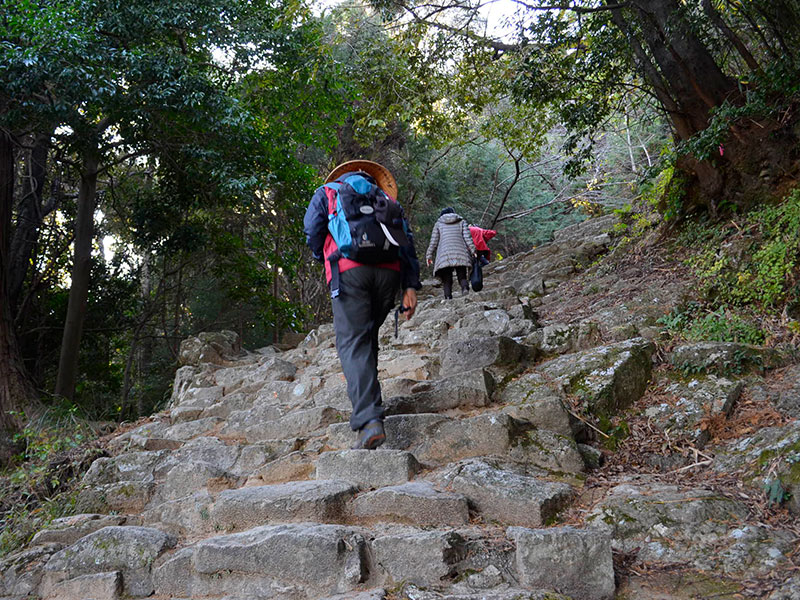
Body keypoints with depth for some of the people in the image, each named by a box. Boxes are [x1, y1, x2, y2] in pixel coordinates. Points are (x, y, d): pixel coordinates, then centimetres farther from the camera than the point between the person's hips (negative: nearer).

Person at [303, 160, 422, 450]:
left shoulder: (327, 192, 25)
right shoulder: (388, 199, 30)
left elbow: (312, 231, 11)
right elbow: (407, 242, 17)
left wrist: (324, 258, 31)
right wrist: (410, 287, 9)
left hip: (348, 270, -3)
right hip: (389, 271, 4)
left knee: (353, 342, -8)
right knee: (368, 337, 21)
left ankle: (369, 420, -22)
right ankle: (366, 397, 22)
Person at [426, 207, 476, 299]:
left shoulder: (438, 224, 18)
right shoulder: (461, 222, 19)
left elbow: (433, 241, 12)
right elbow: (467, 237, 6)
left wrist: (429, 255, 15)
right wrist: (473, 250, 4)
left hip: (444, 255, 0)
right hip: (460, 253, 0)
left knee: (446, 279, -1)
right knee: (462, 275, 2)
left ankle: (448, 296, -21)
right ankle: (465, 286, -29)